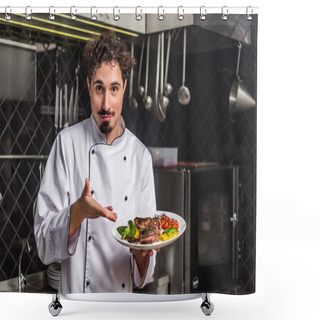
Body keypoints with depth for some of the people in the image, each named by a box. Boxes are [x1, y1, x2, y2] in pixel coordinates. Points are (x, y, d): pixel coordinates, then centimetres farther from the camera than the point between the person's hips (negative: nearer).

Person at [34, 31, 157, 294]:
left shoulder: (141, 155, -3)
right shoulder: (67, 143, -11)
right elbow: (44, 245, -11)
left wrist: (142, 255, -18)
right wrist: (78, 211, -27)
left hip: (123, 298, 3)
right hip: (76, 291, -2)